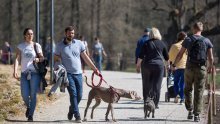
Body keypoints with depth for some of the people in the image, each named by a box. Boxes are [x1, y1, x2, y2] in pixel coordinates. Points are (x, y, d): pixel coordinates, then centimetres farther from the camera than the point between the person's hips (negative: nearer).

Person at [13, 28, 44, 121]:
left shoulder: (36, 45, 6)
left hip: (34, 72, -1)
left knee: (33, 94, -5)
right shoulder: (20, 46, 6)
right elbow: (17, 58, -2)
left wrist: (39, 59, -18)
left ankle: (30, 115, 3)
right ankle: (28, 107, 28)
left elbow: (42, 58, 7)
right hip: (24, 73, 1)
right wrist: (15, 71, -15)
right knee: (24, 95, -4)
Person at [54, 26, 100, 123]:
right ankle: (77, 116, -11)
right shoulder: (60, 45, 0)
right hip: (67, 74, -3)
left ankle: (71, 111, 29)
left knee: (79, 96, 3)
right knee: (73, 94, -13)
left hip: (78, 73, 3)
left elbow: (86, 58, 7)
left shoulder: (79, 43, 5)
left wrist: (95, 69, 3)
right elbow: (56, 60, 4)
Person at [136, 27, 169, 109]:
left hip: (147, 65, 0)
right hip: (159, 65, 0)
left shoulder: (147, 43, 1)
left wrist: (138, 65, 6)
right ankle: (155, 104, -1)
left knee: (147, 85, 8)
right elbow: (166, 57, 11)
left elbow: (141, 56, -4)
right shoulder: (161, 44, 4)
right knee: (156, 85, 2)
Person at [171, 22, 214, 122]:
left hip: (189, 68, 0)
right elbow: (210, 57, 1)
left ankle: (190, 110, 6)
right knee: (199, 92, 3)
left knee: (188, 90, 16)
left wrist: (174, 65, 13)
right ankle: (197, 115, 0)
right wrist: (210, 67, 19)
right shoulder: (207, 41, 2)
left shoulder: (188, 40, 0)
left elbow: (180, 54, 0)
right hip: (201, 69, 0)